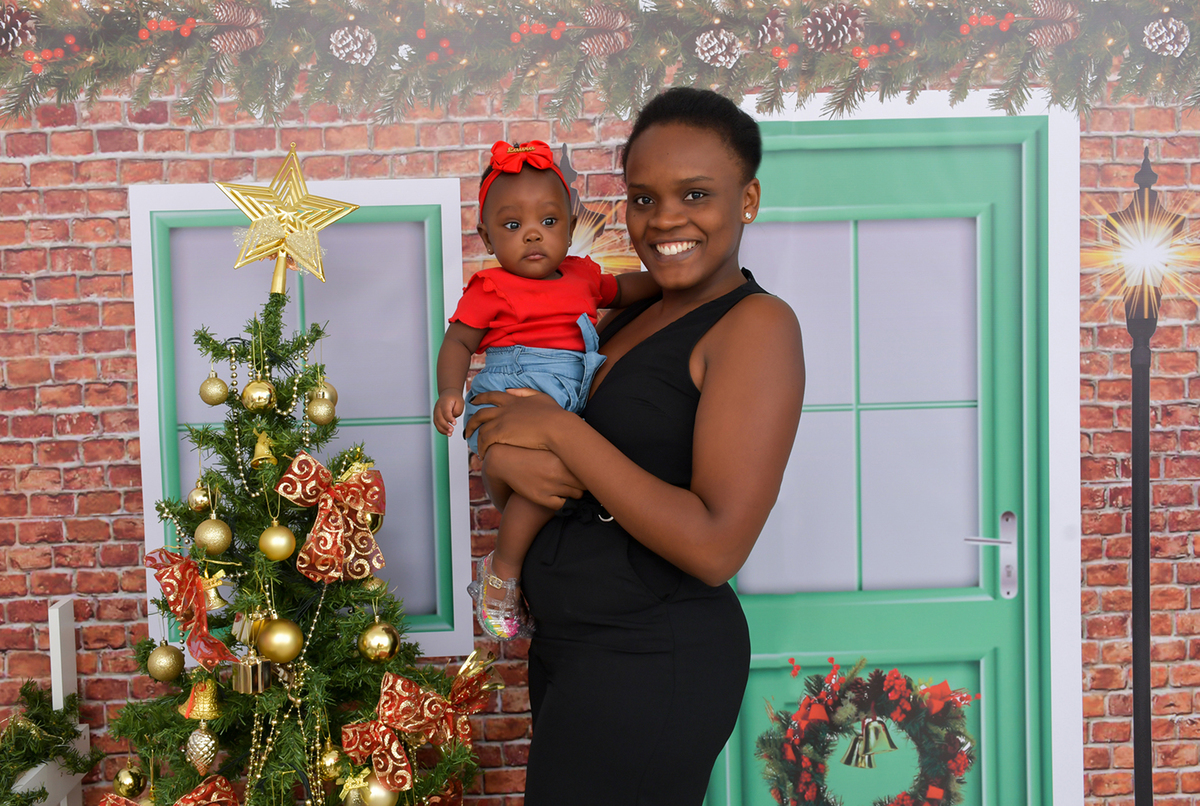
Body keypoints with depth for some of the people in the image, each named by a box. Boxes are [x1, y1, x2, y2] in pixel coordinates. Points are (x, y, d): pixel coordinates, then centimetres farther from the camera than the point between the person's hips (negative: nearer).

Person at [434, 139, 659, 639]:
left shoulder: (581, 276, 25)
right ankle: (502, 570, -12)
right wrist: (449, 391, -13)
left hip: (579, 393, 8)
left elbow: (624, 289, 41)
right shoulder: (490, 290, 7)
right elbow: (458, 341, 4)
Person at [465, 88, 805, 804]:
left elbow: (715, 546, -25)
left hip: (649, 663, -8)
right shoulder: (629, 319, 9)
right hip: (567, 641, 8)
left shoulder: (756, 323, -15)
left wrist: (560, 430, -19)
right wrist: (504, 458, -15)